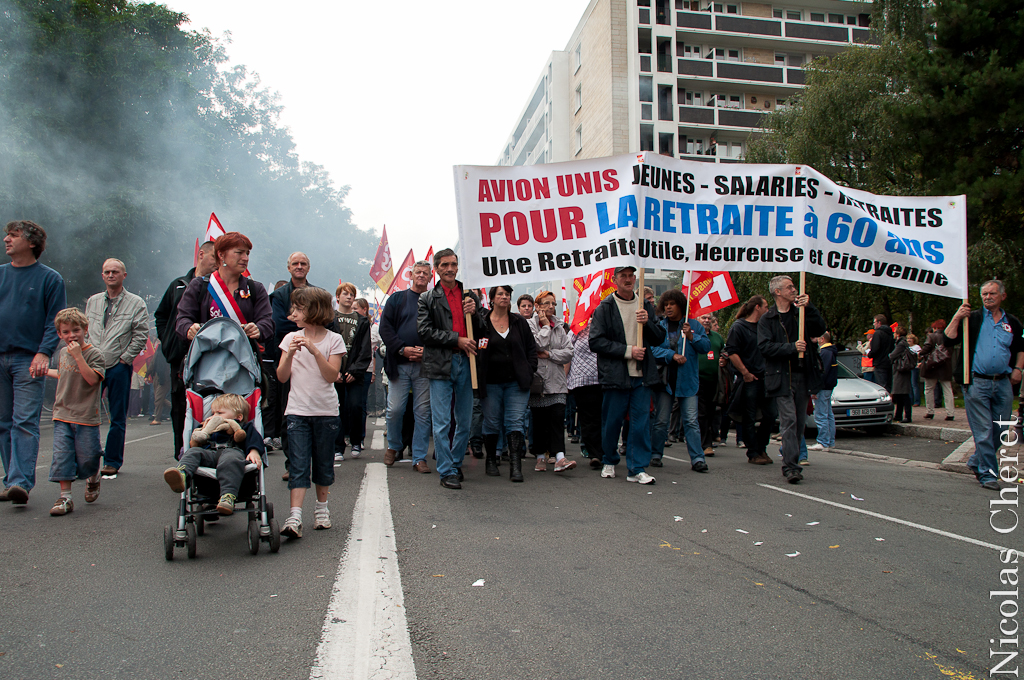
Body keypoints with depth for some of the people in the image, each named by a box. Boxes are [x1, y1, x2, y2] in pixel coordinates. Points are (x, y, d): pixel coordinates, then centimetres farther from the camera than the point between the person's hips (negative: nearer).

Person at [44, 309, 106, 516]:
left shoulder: (94, 354, -8)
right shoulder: (63, 352, 12)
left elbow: (92, 379, -23)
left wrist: (78, 356, -25)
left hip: (86, 416, -5)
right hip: (62, 415, 5)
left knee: (87, 457, 2)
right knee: (61, 456, -3)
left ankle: (93, 479, 33)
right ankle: (65, 497, 2)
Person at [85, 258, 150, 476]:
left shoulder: (136, 303, 1)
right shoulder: (92, 302, 15)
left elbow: (141, 335, -5)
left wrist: (124, 358, -9)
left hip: (119, 367, -3)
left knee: (117, 418, 3)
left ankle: (112, 461, 12)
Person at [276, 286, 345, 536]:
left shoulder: (333, 340, 0)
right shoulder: (291, 338, 7)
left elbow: (332, 376, -11)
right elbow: (282, 377, 2)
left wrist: (314, 351, -19)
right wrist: (290, 354, -14)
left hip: (326, 412, -1)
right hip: (297, 410, 1)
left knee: (324, 463, 9)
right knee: (298, 464, -8)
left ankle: (321, 507, 26)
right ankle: (295, 516, -14)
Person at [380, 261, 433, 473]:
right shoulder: (396, 299, 10)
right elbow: (385, 328, 3)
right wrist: (402, 349, -10)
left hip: (425, 365, 0)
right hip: (400, 365, 0)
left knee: (423, 412, 1)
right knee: (394, 409, -1)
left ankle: (419, 457, 9)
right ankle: (394, 446, 25)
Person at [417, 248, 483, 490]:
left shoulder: (470, 296, 15)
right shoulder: (427, 299, 5)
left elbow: (480, 332, 15)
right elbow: (425, 330, -5)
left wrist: (474, 313, -5)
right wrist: (457, 339, -11)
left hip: (465, 362, 4)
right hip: (441, 364, -3)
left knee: (465, 422, 10)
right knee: (442, 422, -3)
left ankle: (456, 463, 26)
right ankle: (447, 472, 5)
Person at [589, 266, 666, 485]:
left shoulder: (645, 306, 13)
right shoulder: (604, 308, 0)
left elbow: (659, 339, 12)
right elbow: (596, 342, -7)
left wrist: (647, 322, -7)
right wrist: (627, 350, -13)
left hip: (642, 375, 3)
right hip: (615, 374, -3)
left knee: (641, 421, -1)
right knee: (612, 422, 6)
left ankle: (637, 468, 6)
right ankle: (610, 462, 27)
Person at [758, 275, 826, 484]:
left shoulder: (801, 313, 14)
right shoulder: (767, 320, 2)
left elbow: (819, 329, 0)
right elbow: (765, 347, -9)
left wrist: (808, 308, -12)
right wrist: (791, 347, -18)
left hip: (803, 375, 5)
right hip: (782, 378, -4)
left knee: (799, 422, 8)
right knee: (789, 421, -12)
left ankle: (790, 463, 19)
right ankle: (791, 467, -14)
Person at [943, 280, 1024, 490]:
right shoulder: (972, 319, 3)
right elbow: (948, 340, -6)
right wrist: (956, 318, -15)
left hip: (1003, 383, 4)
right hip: (977, 382, -4)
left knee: (1000, 430, 8)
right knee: (983, 431, -4)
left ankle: (977, 462, 27)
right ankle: (987, 474, 4)